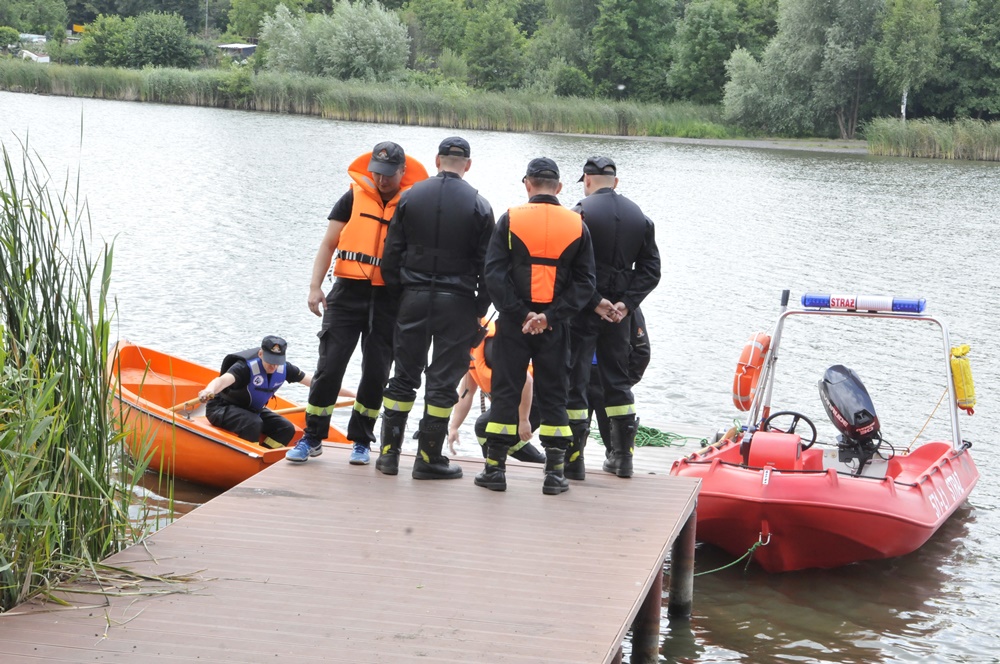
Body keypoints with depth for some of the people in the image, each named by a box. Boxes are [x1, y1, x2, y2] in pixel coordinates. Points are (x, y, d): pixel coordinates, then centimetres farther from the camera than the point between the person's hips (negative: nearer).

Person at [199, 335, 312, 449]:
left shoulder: (284, 368, -11)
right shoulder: (246, 367, -31)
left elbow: (310, 380, -2)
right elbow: (223, 380, -51)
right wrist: (209, 390, -72)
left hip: (252, 410, 7)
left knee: (287, 429, -9)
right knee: (253, 424, -37)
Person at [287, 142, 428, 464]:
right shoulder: (354, 198, 5)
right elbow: (328, 244, 7)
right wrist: (315, 286, -4)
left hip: (389, 300, 0)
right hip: (348, 294, 0)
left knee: (376, 373, 5)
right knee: (329, 367, -2)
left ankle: (361, 441, 19)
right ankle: (312, 438, 9)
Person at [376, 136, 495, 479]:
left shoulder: (410, 197, 3)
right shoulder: (478, 205, -4)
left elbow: (391, 253, 3)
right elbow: (487, 264, -4)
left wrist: (397, 292, 12)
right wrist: (480, 308, 4)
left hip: (413, 297, 2)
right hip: (457, 301, -2)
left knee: (404, 375, 10)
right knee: (443, 380, 2)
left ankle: (389, 453, 12)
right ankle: (428, 458, 3)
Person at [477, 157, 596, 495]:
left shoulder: (510, 220, -3)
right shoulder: (577, 226, 3)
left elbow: (494, 274, -10)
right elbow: (585, 282, -2)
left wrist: (520, 314, -10)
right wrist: (551, 316, -8)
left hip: (513, 324, -1)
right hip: (555, 327, 1)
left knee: (505, 392, 6)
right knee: (554, 396, 8)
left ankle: (495, 468, 8)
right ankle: (554, 473, 8)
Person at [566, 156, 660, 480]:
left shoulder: (581, 213, -10)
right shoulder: (640, 217, 8)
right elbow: (651, 268, 5)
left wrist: (594, 302, -13)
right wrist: (626, 303, -2)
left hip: (583, 310, -5)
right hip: (620, 311, 5)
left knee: (574, 380, 0)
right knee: (617, 380, 16)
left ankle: (574, 458, 0)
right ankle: (622, 456, 20)